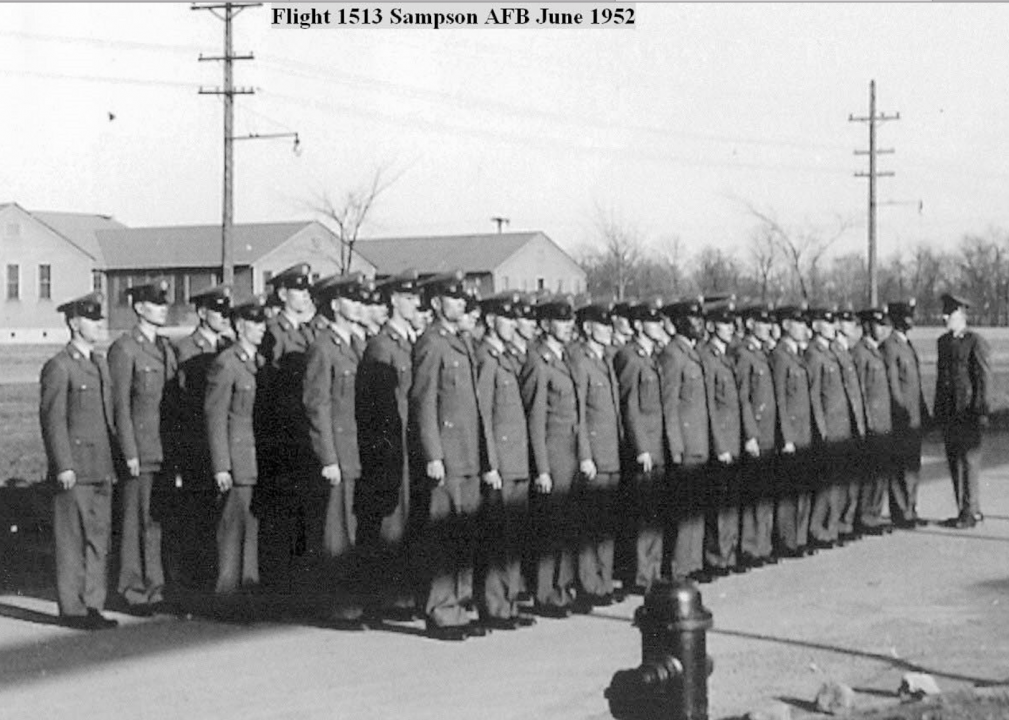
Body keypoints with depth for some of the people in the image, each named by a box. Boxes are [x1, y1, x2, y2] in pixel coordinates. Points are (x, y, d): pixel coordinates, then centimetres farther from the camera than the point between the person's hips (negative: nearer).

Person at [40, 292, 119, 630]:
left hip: (101, 468, 8)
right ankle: (72, 609, 5)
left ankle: (92, 605, 17)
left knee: (99, 537, 10)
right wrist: (63, 466, -16)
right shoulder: (58, 367, -8)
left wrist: (113, 462, 16)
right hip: (75, 469, -8)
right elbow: (52, 420, -12)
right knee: (73, 539, -1)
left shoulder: (99, 363, 16)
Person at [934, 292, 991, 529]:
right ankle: (965, 510, 15)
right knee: (954, 462, 8)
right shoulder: (943, 341, 14)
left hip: (968, 412, -7)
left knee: (969, 461, -4)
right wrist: (938, 410, 15)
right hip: (948, 412, 7)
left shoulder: (977, 342, -8)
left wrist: (982, 412, -14)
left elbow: (985, 379, -10)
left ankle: (972, 512, 2)